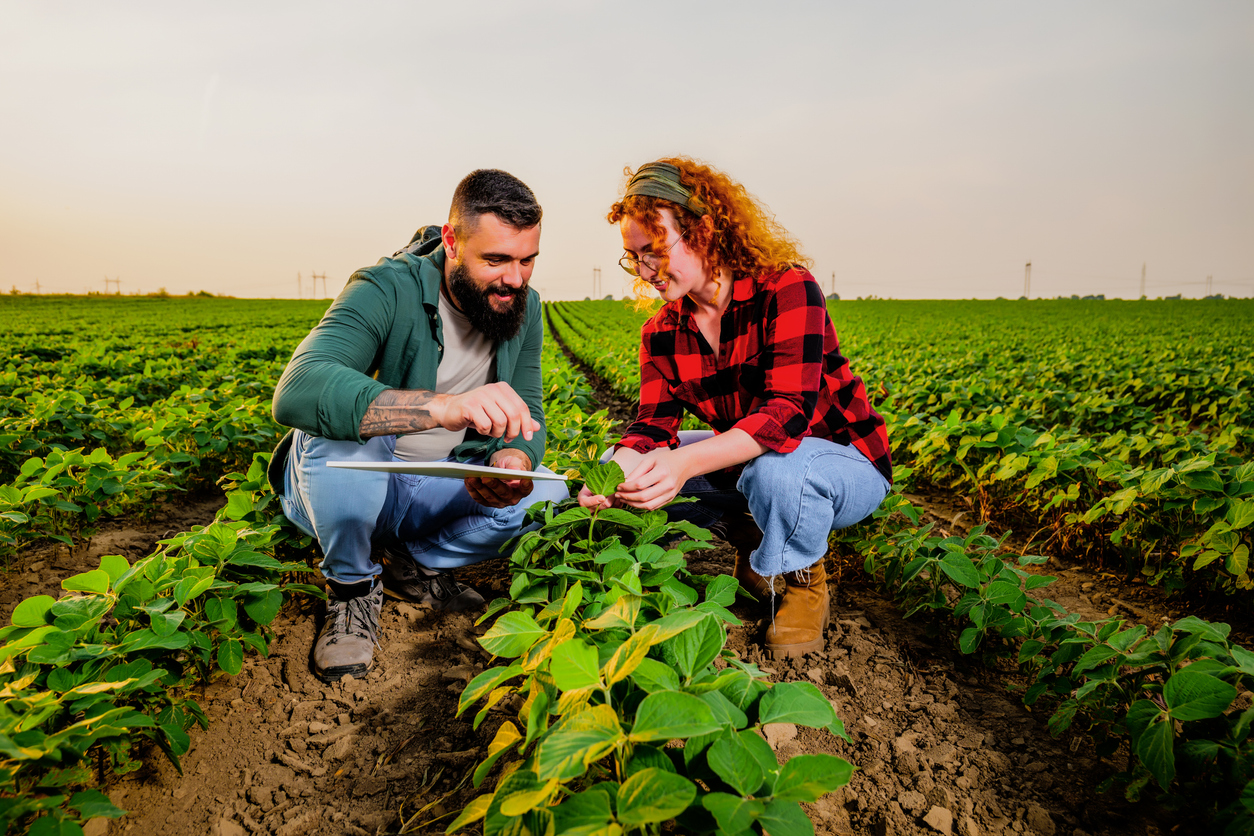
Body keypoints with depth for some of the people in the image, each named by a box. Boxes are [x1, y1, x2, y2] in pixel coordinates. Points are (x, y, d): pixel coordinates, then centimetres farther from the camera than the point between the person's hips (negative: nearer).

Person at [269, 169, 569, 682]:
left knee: (549, 497, -16)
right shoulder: (389, 290, -25)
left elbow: (528, 413, -3)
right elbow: (297, 393, -41)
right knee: (342, 438, -36)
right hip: (340, 484, -4)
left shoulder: (523, 307, -5)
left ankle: (417, 565, 7)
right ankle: (351, 586, -7)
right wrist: (445, 406, -56)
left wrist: (514, 459, -29)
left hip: (437, 486, 5)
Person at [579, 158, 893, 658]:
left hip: (845, 466, -5)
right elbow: (654, 426, -10)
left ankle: (805, 579, -7)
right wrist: (619, 468, -34)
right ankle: (745, 531, 9)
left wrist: (685, 462, -47)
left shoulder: (786, 289, -22)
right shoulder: (661, 333, -3)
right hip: (745, 462, 6)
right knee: (627, 460, -6)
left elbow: (787, 412, -33)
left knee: (775, 470, -40)